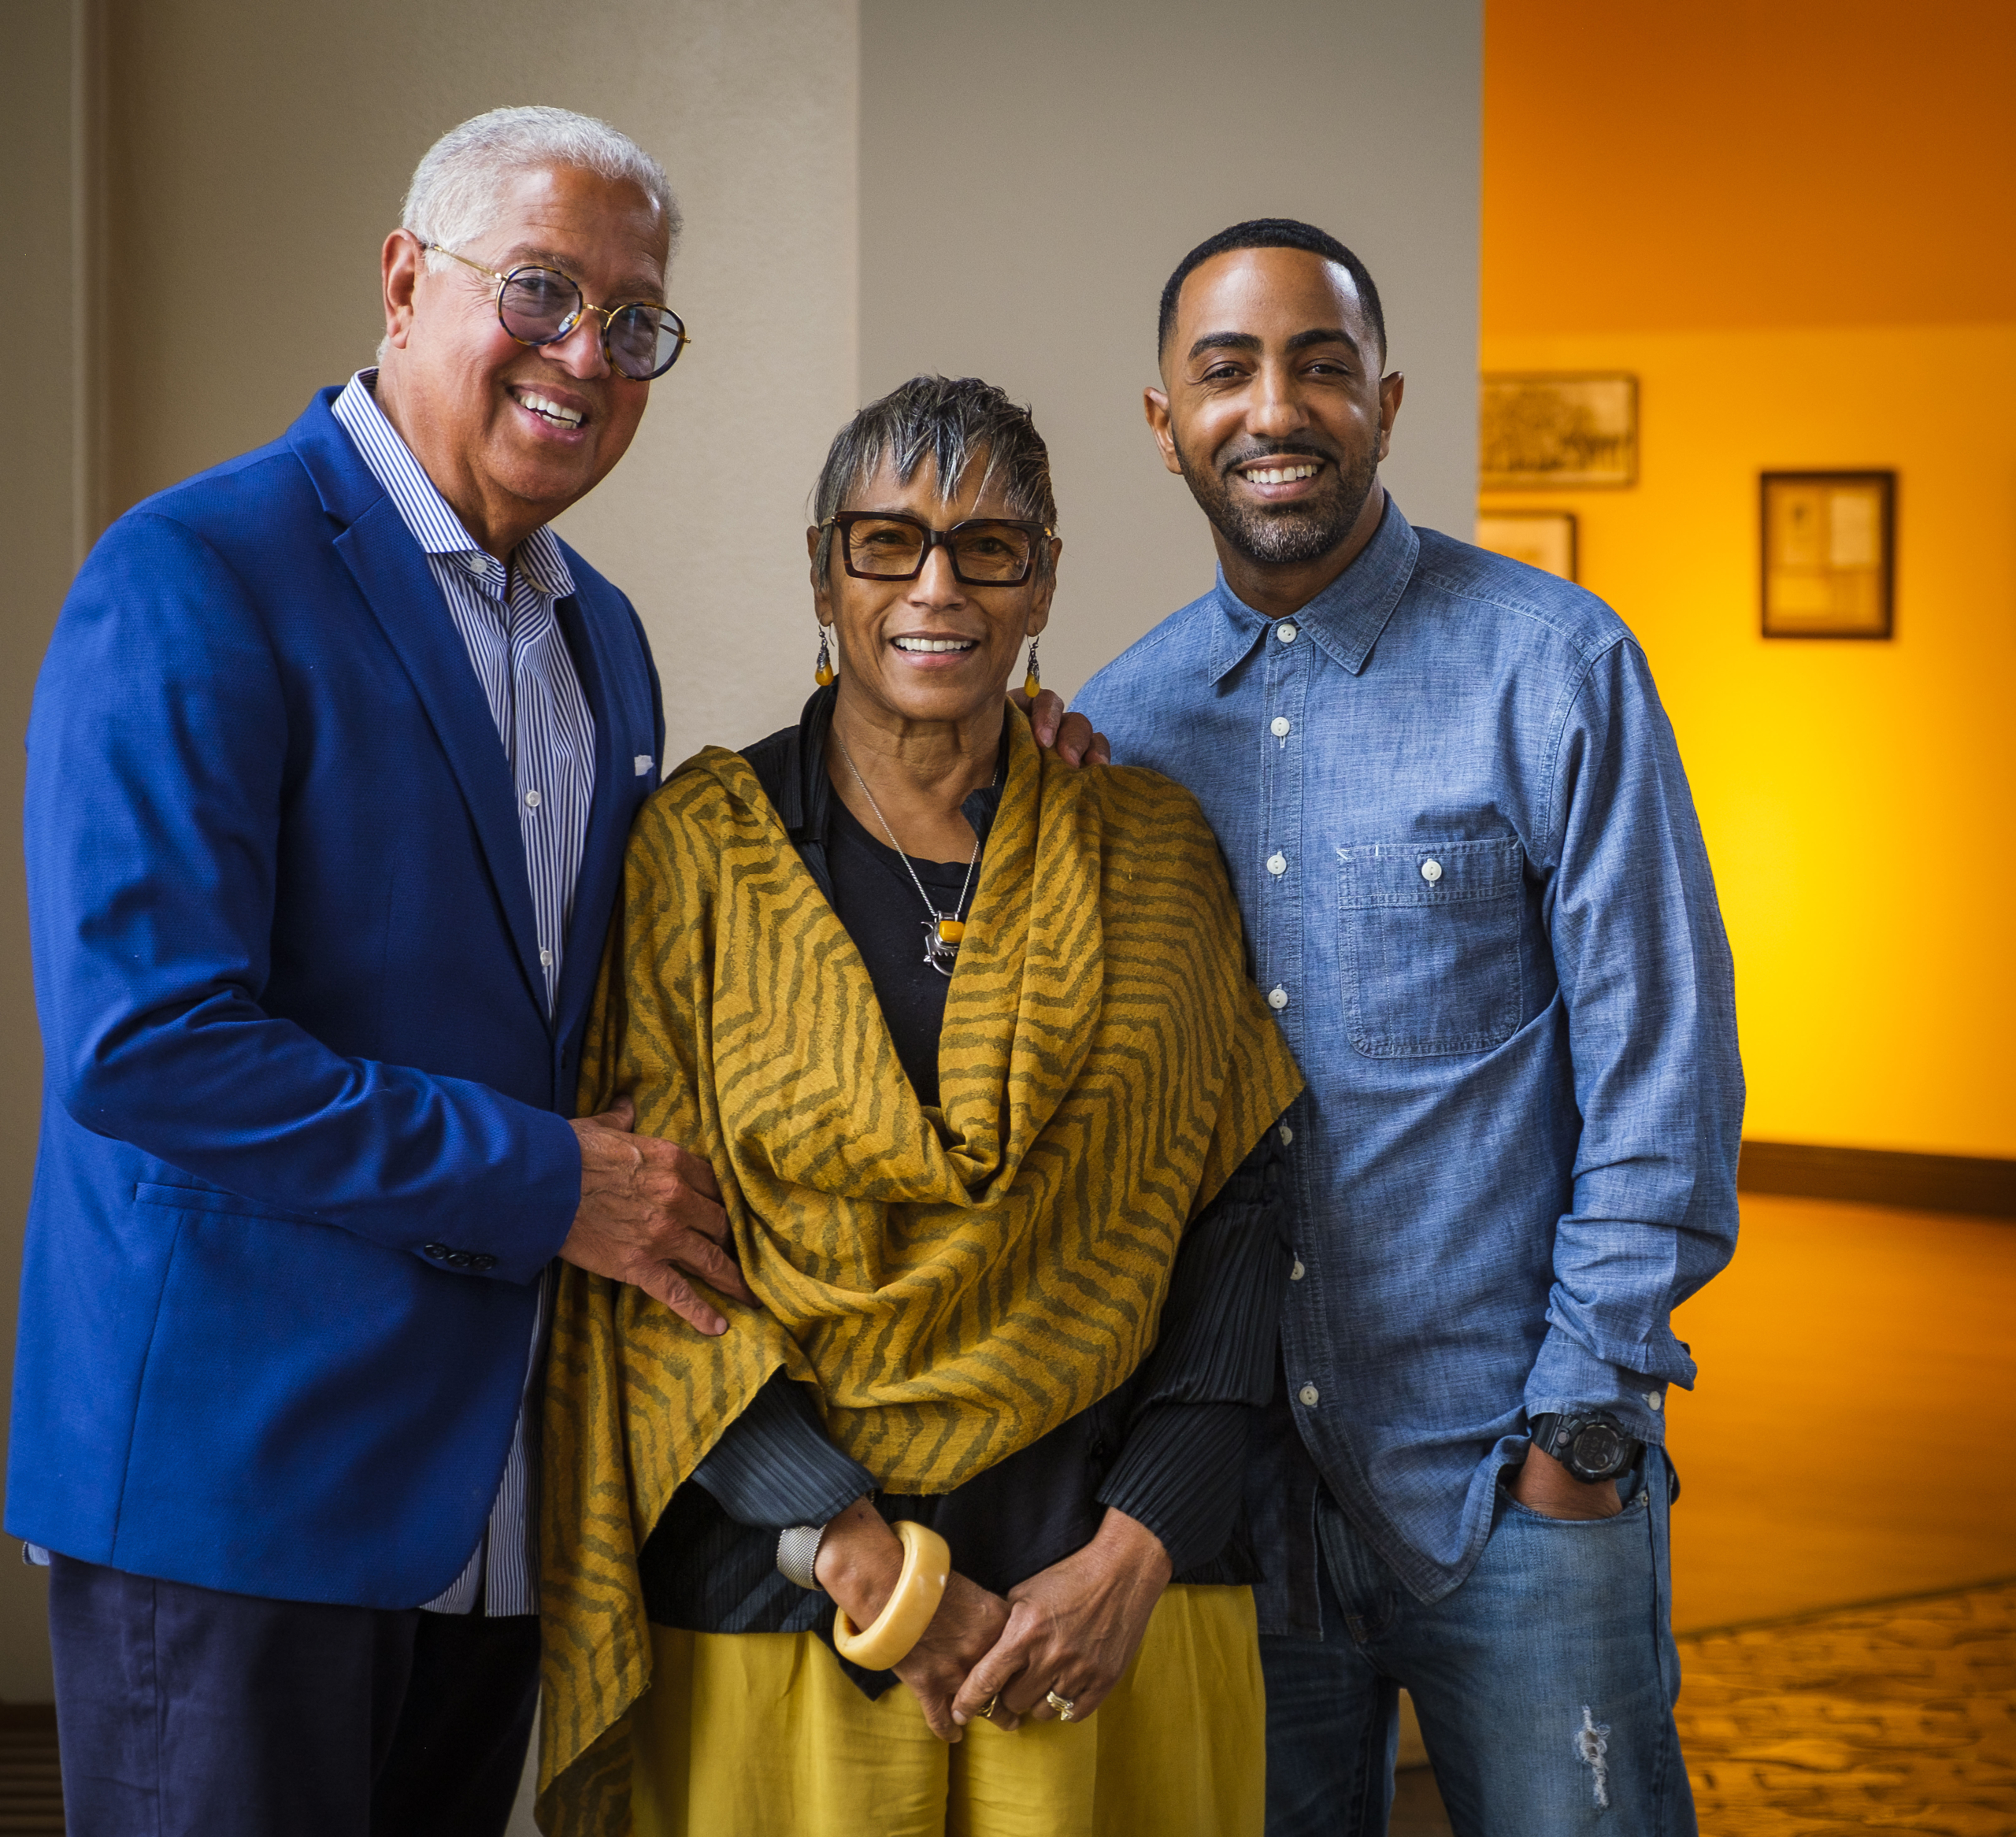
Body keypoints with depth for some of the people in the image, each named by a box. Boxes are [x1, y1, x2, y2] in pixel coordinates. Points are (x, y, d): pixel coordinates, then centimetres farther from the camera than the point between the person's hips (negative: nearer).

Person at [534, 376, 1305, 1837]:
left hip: (1106, 1603, 2)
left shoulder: (1155, 856, 6)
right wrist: (866, 1569, -12)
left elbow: (1236, 1222, 2)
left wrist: (1136, 1552, -9)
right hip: (773, 1602, -1)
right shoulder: (695, 855, 0)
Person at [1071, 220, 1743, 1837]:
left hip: (1513, 1476, -3)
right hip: (1223, 1472, 4)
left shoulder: (1555, 669, -6)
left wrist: (1587, 1415, -9)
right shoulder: (1125, 719, 6)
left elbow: (1662, 1068, -6)